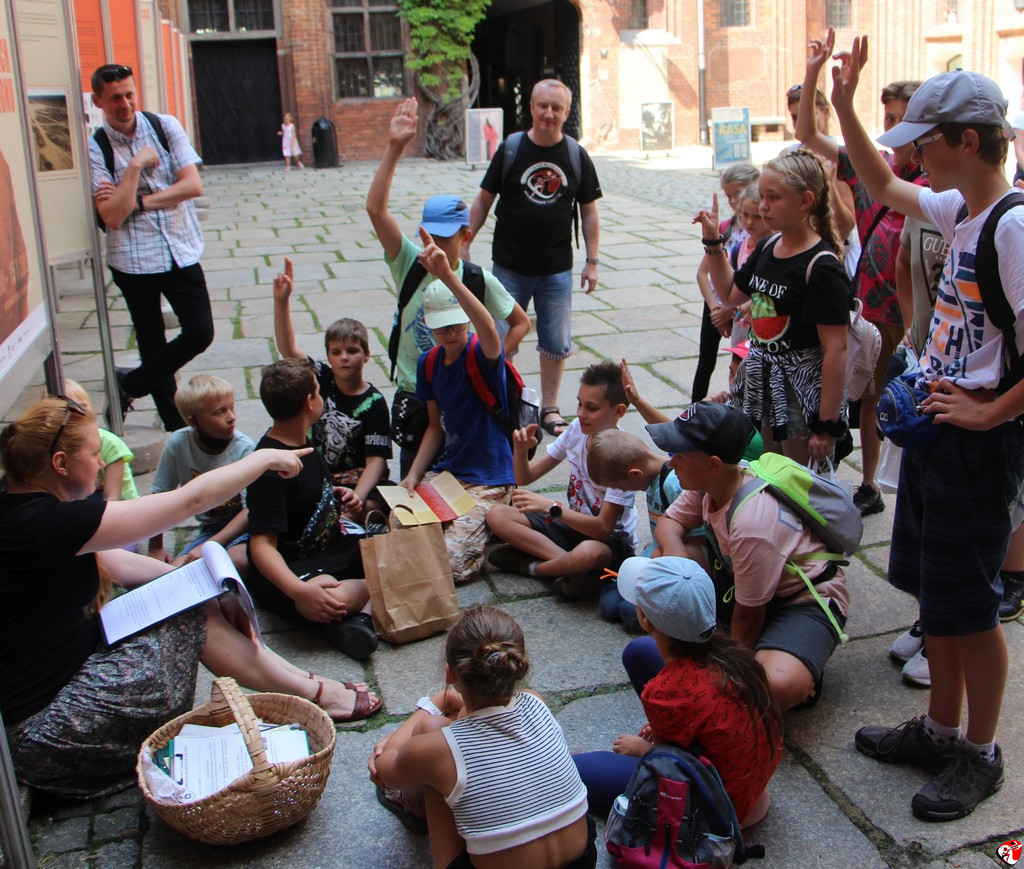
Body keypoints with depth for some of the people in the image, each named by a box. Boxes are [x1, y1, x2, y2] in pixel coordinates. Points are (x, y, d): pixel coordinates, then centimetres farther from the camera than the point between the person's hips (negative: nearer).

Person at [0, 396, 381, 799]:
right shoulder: (44, 522, -26)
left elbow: (116, 564, 12)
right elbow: (190, 500, -22)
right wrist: (266, 458, -10)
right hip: (41, 731, -9)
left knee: (202, 606, 3)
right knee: (196, 617, -8)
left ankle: (305, 680, 10)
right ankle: (313, 692, 6)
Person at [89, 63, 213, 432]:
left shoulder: (165, 126, -1)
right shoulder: (96, 148, -7)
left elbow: (193, 185, -10)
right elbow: (113, 217, -16)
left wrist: (138, 201, -13)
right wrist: (136, 166, -19)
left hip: (181, 251, 2)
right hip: (134, 260, -2)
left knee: (201, 333, -2)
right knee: (152, 344, 8)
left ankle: (128, 385, 18)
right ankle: (176, 427, 23)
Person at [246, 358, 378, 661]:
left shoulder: (301, 443, 8)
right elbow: (262, 545, -27)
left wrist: (339, 499, 4)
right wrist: (298, 591, -42)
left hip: (330, 546, 10)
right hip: (290, 568, -10)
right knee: (325, 603, -41)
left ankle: (362, 615, -22)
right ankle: (378, 588, -14)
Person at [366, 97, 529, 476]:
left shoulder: (480, 280, -6)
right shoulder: (410, 265, -6)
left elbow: (521, 323, 8)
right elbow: (375, 208, -18)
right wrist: (394, 147, -23)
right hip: (413, 397, 1)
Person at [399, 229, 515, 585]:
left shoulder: (482, 355, -15)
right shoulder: (428, 363, 5)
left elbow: (489, 330, -42)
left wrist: (448, 276, -54)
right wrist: (413, 474, 0)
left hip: (489, 482, -6)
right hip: (444, 472, 7)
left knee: (449, 565, -17)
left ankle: (492, 521, 12)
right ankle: (463, 522, 17)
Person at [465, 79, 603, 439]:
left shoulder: (577, 156, 3)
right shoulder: (510, 149, -2)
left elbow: (589, 211, 7)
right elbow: (483, 200, 3)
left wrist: (591, 261, 2)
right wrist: (463, 244, -2)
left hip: (557, 269, 2)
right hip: (510, 267, -1)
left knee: (556, 344, 9)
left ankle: (549, 408, 24)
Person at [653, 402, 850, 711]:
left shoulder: (752, 524, -35)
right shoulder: (711, 482, -12)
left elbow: (749, 615, -22)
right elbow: (668, 523, 5)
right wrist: (676, 553, -20)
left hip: (806, 601, -8)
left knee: (776, 685, -37)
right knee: (662, 559, -7)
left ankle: (805, 673, 0)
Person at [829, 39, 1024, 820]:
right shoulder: (960, 210, 6)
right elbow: (883, 187, 25)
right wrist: (845, 107, 19)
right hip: (933, 420, 9)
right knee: (932, 588, 17)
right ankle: (940, 730, 34)